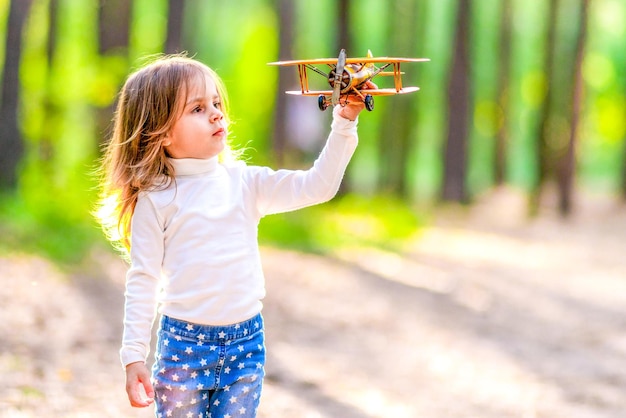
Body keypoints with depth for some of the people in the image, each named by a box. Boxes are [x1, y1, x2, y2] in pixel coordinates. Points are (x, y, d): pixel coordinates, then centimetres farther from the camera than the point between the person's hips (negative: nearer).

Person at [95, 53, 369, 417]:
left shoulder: (245, 183, 4)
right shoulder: (156, 199, -6)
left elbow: (318, 186, -1)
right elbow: (143, 280, -5)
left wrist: (345, 123, -10)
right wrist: (134, 356, -7)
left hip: (246, 344, 3)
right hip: (184, 342, -3)